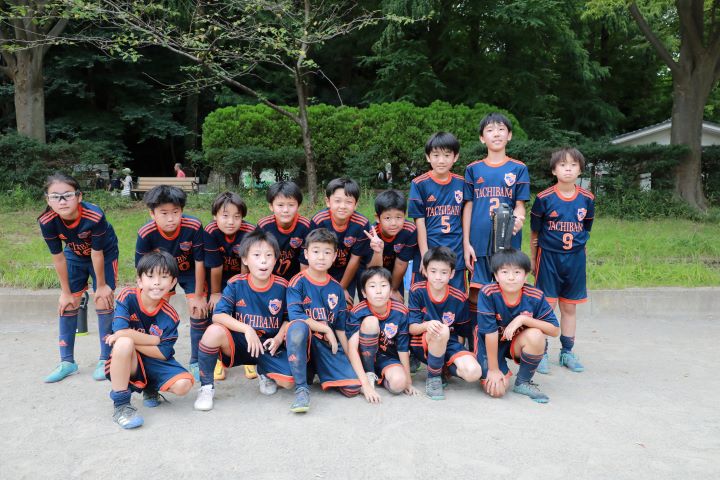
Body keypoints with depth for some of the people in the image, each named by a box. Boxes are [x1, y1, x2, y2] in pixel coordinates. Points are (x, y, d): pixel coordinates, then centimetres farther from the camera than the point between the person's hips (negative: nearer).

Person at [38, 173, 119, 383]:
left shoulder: (94, 216, -39)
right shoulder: (47, 221, -28)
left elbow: (97, 253, -27)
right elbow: (58, 257, -17)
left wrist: (101, 285, -14)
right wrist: (66, 292, -8)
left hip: (105, 254, -3)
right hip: (75, 255, 4)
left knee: (103, 302, -7)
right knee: (67, 304, 2)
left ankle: (105, 359, 7)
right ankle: (67, 362, 15)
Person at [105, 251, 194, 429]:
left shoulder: (169, 316, -10)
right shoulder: (128, 297, -14)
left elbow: (163, 353, -13)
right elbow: (120, 331, -26)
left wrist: (132, 338, -18)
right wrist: (155, 340, -17)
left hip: (154, 364, 2)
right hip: (127, 362, -2)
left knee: (183, 385, -22)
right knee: (124, 343, -36)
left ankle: (151, 389, 15)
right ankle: (121, 405, -21)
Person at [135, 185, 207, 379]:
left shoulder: (193, 226, -35)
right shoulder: (146, 233, -31)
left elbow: (199, 261, -21)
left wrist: (198, 296, -14)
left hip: (190, 272, -1)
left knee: (199, 313, -6)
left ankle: (196, 362, 14)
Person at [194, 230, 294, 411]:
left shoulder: (282, 286, -7)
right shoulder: (236, 284, -10)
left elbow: (289, 318, 5)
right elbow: (218, 315, -17)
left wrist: (279, 338, -13)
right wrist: (247, 328, -28)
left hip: (268, 346, 1)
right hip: (239, 342, -1)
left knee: (289, 381, -22)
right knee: (214, 331, -33)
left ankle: (265, 372, 18)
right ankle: (206, 387, -11)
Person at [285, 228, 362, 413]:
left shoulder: (336, 288, 9)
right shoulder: (298, 282, -4)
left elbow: (340, 327, 13)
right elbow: (295, 316, -17)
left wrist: (350, 359, 9)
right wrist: (326, 329, -13)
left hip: (328, 344, 4)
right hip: (303, 340, -4)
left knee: (353, 388, -16)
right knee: (298, 327, -39)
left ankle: (320, 373, 16)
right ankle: (301, 388, -25)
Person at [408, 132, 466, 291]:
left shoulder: (461, 183, 5)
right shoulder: (419, 184, -4)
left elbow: (464, 217, 10)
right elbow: (419, 221, -6)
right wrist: (425, 256, -10)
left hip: (456, 253, 3)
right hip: (429, 250, -2)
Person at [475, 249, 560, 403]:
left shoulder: (535, 296, -17)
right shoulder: (488, 293, -25)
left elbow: (555, 330, -16)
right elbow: (490, 332, -22)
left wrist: (523, 319, -28)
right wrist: (493, 369, -17)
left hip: (516, 343, 3)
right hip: (490, 345, -2)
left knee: (535, 335, -29)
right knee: (497, 390, -20)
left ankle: (523, 383, -4)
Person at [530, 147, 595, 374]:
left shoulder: (587, 199, 0)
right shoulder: (544, 198, -8)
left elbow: (585, 230, 12)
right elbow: (535, 232, 0)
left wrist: (578, 249, 10)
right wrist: (532, 259, 4)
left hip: (575, 258, 3)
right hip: (548, 257, -3)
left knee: (570, 306, 11)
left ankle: (567, 352, 24)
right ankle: (542, 353, 10)